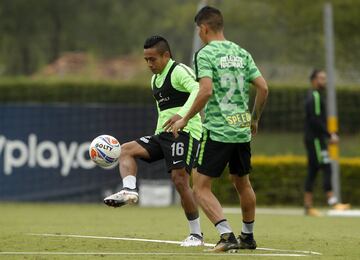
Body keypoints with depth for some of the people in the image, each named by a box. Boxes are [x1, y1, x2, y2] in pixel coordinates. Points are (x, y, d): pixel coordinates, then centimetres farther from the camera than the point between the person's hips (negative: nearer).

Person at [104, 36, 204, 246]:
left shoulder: (179, 71, -8)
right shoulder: (155, 80, 20)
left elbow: (198, 90, -26)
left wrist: (182, 114, -40)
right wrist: (157, 138, 27)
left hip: (185, 132, -9)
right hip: (164, 134, 9)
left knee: (180, 180, -15)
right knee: (126, 150, -3)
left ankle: (196, 235, -6)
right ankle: (129, 191, -25)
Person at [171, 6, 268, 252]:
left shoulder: (206, 54, -8)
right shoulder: (241, 53, 10)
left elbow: (206, 91, -20)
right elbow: (263, 87, 7)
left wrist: (185, 119, -10)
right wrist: (254, 119, 20)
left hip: (217, 131, -7)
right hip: (242, 130, 7)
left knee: (200, 186, -2)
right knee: (243, 183, 22)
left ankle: (227, 235, -16)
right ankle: (248, 236, 33)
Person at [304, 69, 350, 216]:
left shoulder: (316, 96, 20)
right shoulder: (314, 96, -12)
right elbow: (315, 120, -21)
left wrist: (329, 135, 16)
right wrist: (329, 135, -19)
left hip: (315, 140, 10)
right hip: (315, 139, -10)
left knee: (312, 171, 8)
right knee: (326, 169, -15)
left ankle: (308, 206, 8)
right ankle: (332, 202, -21)